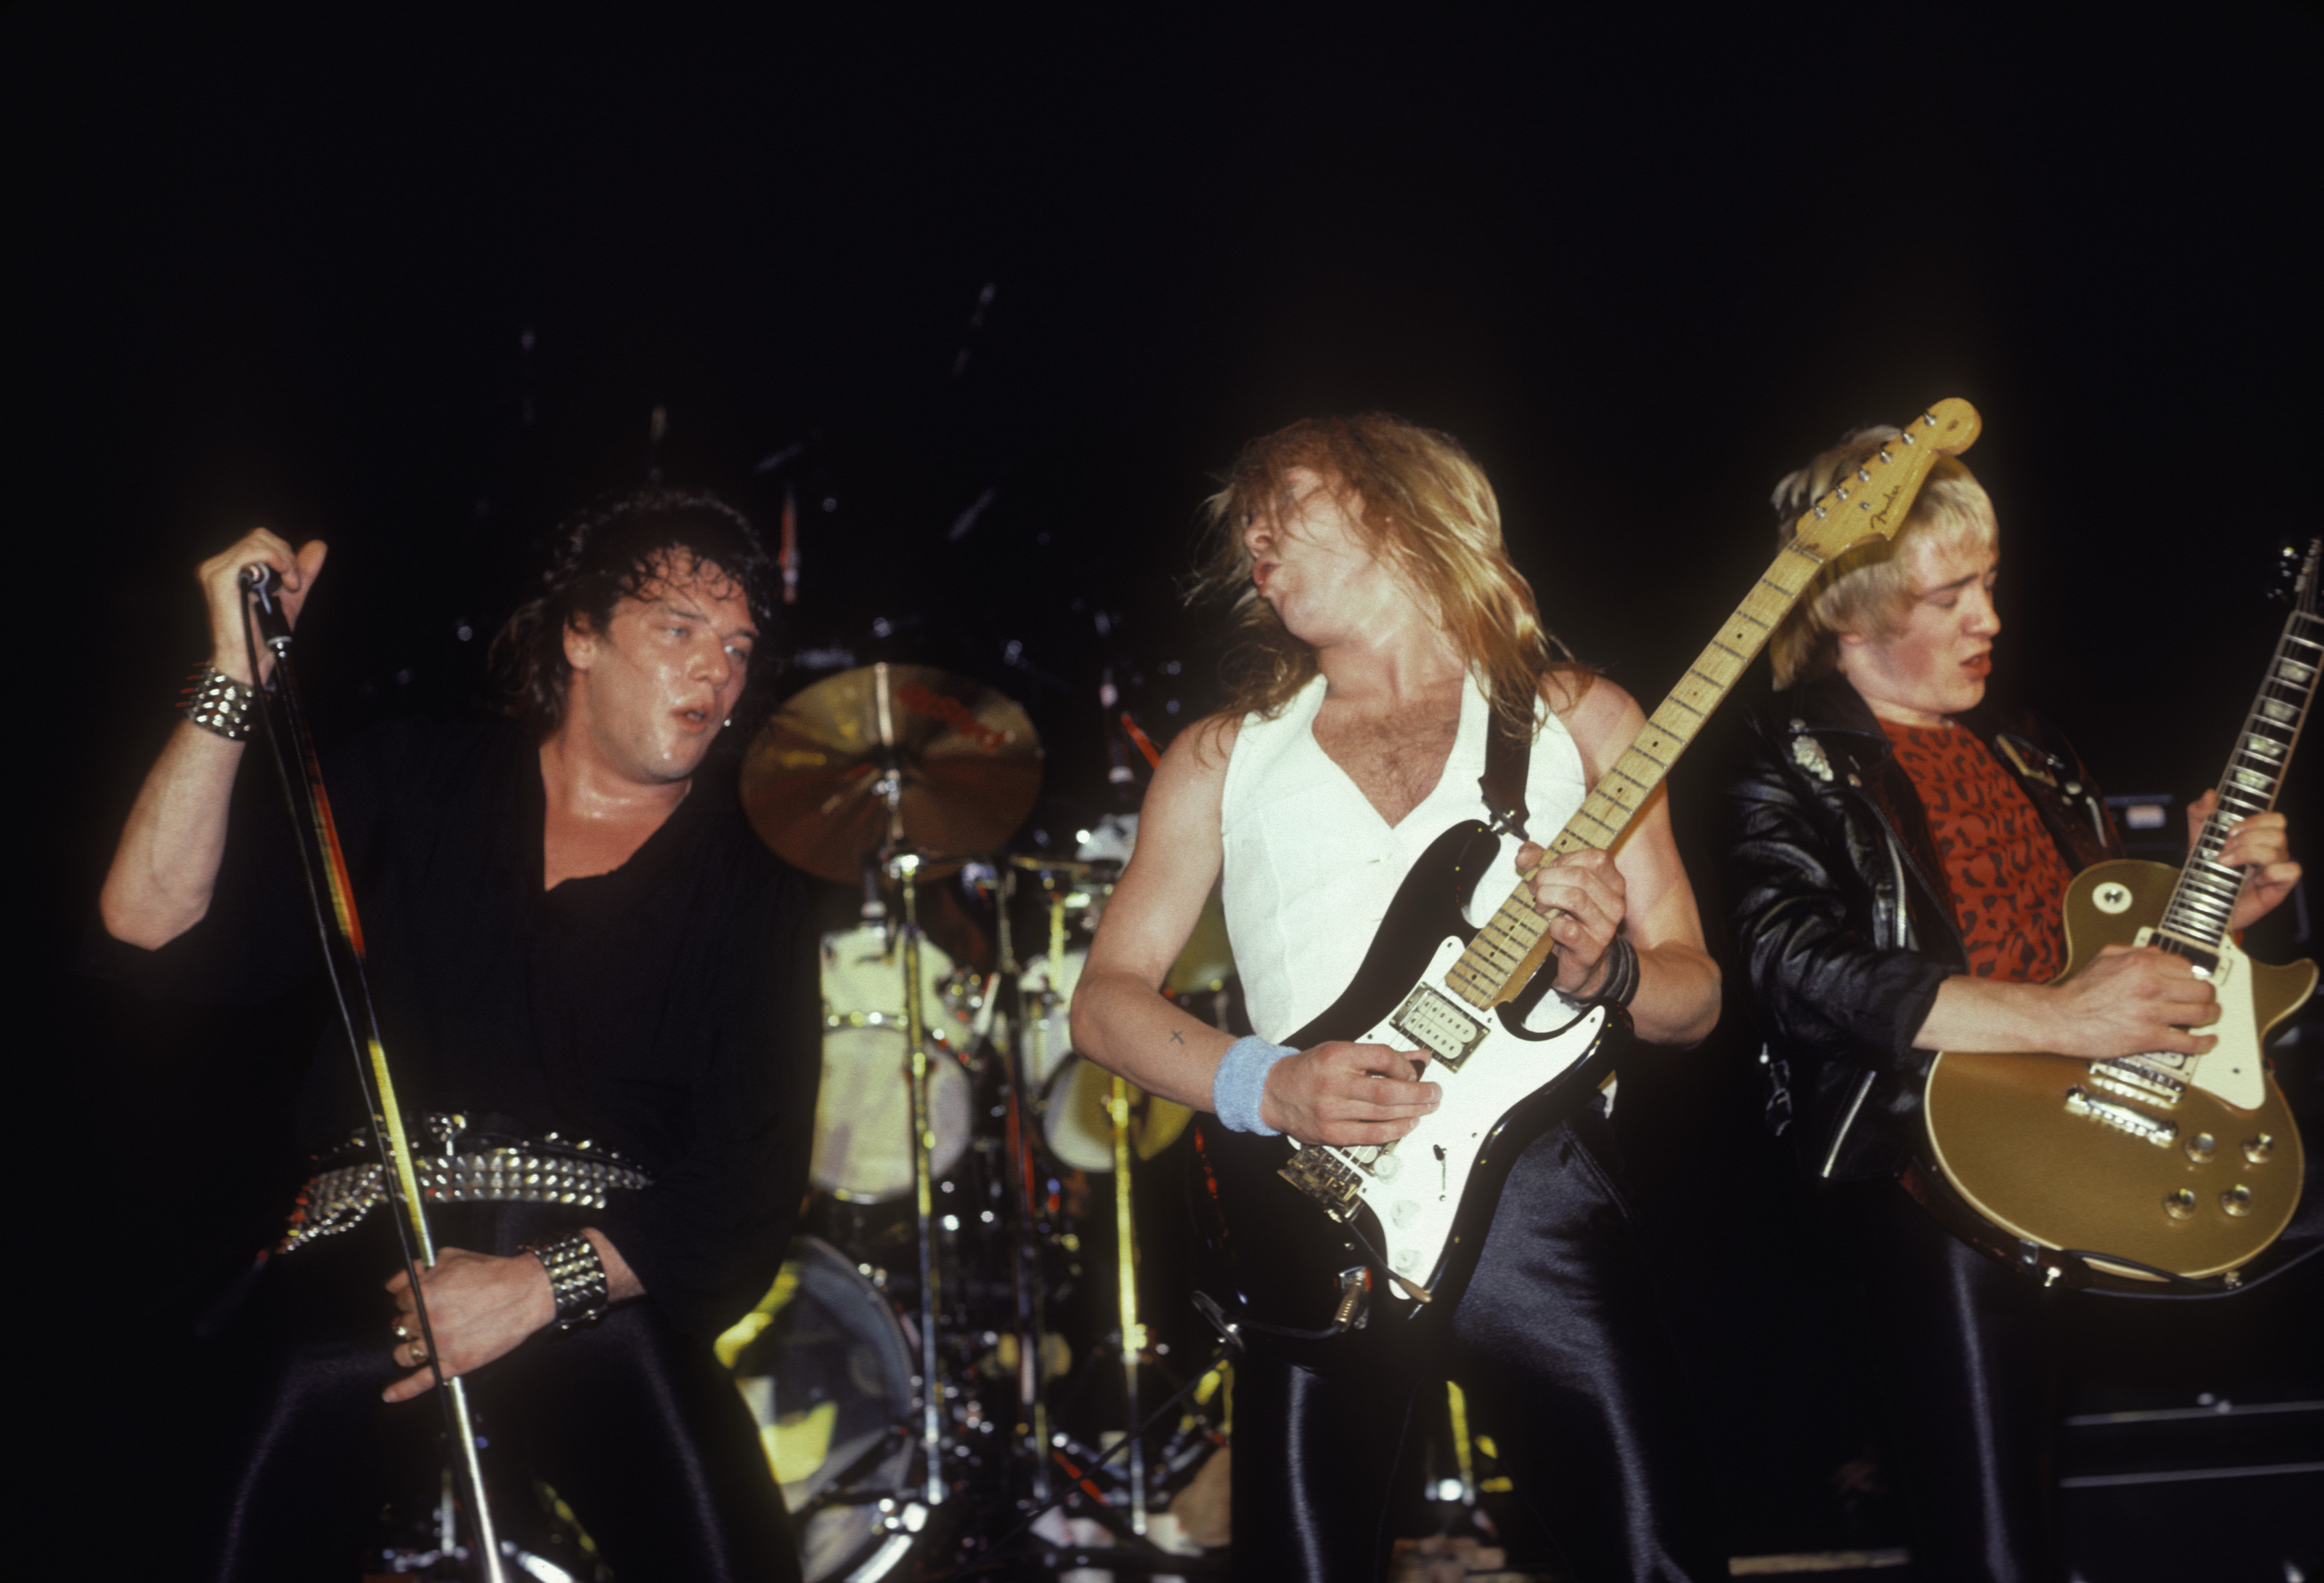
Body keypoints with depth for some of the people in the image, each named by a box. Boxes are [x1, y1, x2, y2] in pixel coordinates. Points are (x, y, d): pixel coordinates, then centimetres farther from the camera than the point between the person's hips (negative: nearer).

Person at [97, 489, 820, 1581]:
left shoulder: (749, 895, 11)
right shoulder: (412, 787, 14)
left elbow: (752, 1183, 1)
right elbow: (154, 925, 2)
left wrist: (543, 1287, -13)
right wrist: (236, 675, -6)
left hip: (604, 1279, -1)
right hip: (367, 1249, 1)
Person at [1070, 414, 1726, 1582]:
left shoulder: (1575, 716, 14)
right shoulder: (1224, 755, 16)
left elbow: (1693, 994, 12)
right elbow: (1105, 1000, 11)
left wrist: (1602, 970, -12)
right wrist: (1267, 1087, -8)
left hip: (1534, 1184, -1)